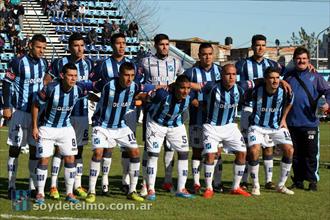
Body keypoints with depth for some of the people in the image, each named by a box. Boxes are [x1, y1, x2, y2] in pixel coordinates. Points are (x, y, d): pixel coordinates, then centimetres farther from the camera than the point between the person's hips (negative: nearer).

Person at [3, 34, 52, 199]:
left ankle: (33, 185, 16)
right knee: (15, 147, -1)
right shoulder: (18, 63, -12)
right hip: (20, 111, -6)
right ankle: (11, 186, 4)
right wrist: (6, 107, -11)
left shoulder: (43, 63, 5)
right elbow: (7, 84, -9)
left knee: (35, 148, 8)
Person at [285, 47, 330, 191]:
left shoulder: (315, 77, 4)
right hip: (292, 123, 3)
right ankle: (298, 181, 18)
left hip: (310, 122, -3)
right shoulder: (289, 77, 12)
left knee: (311, 153, -1)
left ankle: (312, 181, 8)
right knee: (295, 154, 9)